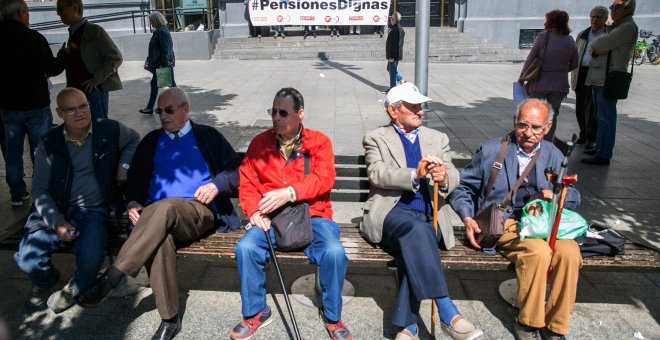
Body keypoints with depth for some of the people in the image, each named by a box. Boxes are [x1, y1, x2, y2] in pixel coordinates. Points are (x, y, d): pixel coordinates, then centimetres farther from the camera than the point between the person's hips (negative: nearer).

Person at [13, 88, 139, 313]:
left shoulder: (110, 131, -1)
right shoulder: (49, 144, 1)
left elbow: (134, 139, 22)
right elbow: (39, 190, 1)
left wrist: (124, 165, 4)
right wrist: (57, 222, -13)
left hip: (93, 211, -1)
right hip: (54, 211, 1)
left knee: (91, 257, -28)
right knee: (28, 259, -19)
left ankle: (75, 288, 10)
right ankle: (44, 281, 21)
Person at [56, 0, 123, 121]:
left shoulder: (94, 31, -8)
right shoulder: (73, 33, 16)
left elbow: (115, 57, -12)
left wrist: (96, 80, -16)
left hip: (94, 91, -8)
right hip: (76, 92, 8)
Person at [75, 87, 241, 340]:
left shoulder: (207, 136, 15)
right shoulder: (151, 141, 24)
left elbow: (236, 169, 10)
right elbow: (134, 178, 25)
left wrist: (217, 185, -10)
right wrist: (133, 203, 4)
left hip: (199, 213, -2)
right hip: (156, 214, 2)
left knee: (165, 207, -38)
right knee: (159, 237, -36)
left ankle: (109, 280, -36)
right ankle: (169, 319, -28)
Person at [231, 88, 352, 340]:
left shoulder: (319, 142, 4)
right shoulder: (260, 143, 11)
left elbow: (324, 179, -10)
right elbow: (246, 182, 8)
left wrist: (290, 192, -23)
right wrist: (254, 210, -11)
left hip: (312, 215, -1)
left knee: (334, 252, -28)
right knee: (245, 247, -25)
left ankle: (332, 316, 0)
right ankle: (255, 312, 0)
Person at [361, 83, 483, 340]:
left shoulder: (438, 139, 20)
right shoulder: (376, 139, 10)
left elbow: (453, 176, 6)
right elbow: (377, 174, -9)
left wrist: (444, 178, -19)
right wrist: (415, 174, -25)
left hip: (429, 217, 3)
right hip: (392, 214, -2)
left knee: (413, 249, -30)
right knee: (416, 229, -35)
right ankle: (447, 313, -37)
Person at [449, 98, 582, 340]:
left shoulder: (554, 156, 16)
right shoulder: (490, 151, 5)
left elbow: (573, 199, 19)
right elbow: (462, 187, 8)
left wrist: (555, 196, -6)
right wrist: (467, 218, -9)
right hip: (502, 225, -4)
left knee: (569, 251, -28)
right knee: (539, 251, -33)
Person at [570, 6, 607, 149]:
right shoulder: (582, 35, 14)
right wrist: (574, 76, 12)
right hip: (581, 74, 5)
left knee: (591, 108, -3)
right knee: (580, 107, 7)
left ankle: (592, 138, 10)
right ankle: (583, 134, 21)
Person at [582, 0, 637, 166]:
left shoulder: (628, 27, -9)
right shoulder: (615, 28, 23)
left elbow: (602, 44, -19)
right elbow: (595, 48, 14)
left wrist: (593, 47, 1)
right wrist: (596, 50, -7)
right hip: (598, 78, 10)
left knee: (605, 118, -9)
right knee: (601, 117, 16)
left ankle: (604, 155, -6)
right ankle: (600, 147, 25)